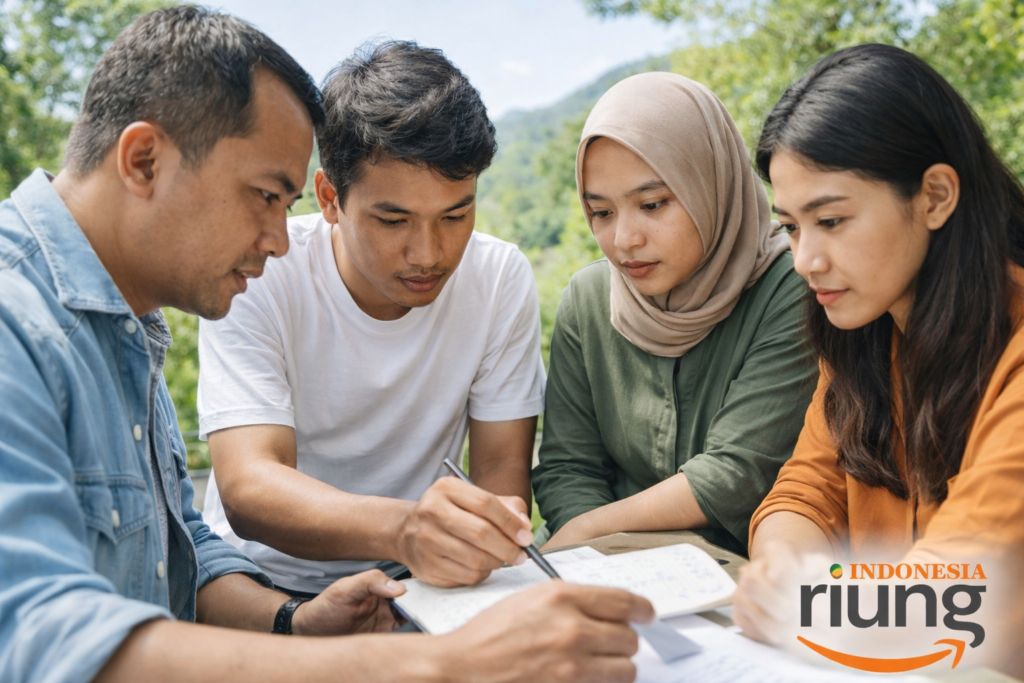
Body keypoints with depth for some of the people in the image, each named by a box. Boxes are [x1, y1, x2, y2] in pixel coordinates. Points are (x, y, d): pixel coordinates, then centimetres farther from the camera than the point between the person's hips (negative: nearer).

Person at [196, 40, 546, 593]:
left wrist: (481, 542, -29)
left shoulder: (502, 280, -8)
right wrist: (401, 527, -46)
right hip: (268, 584, -1)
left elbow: (503, 467, -6)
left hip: (413, 590, 2)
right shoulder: (257, 279, -16)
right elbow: (247, 488, -27)